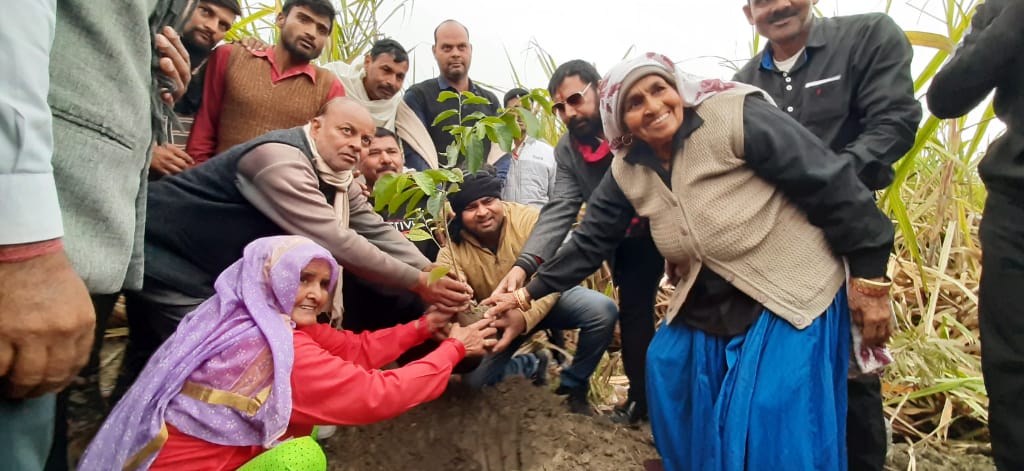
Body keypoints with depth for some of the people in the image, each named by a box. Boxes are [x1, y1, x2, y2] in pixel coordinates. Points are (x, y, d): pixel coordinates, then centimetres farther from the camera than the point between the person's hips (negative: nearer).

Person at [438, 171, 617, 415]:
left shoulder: (528, 218, -24)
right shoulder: (451, 252, -17)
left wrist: (526, 318, -44)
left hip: (546, 298, -1)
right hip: (495, 317, 1)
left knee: (602, 310, -28)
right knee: (474, 377, -18)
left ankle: (573, 385, -7)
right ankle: (530, 367, 12)